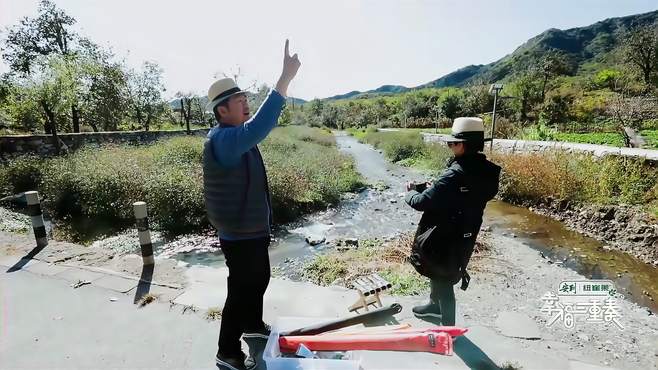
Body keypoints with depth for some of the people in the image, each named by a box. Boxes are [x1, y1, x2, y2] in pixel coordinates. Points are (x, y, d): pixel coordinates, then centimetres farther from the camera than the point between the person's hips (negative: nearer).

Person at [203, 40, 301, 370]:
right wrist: (285, 78, -43)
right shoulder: (222, 140, -27)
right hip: (239, 236, -10)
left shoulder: (239, 136, 7)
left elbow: (265, 124, 19)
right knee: (240, 292, 6)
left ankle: (253, 325, 50)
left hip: (253, 230, 10)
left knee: (259, 280, 27)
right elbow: (259, 127, -43)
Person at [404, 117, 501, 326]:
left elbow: (422, 202, -26)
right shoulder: (488, 172, -3)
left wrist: (411, 192, -6)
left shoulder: (456, 174, -29)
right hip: (464, 237, 8)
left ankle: (448, 327, 27)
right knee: (438, 272, 27)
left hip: (445, 239, -8)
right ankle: (435, 305, 49)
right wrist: (435, 188, 5)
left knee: (442, 279, 10)